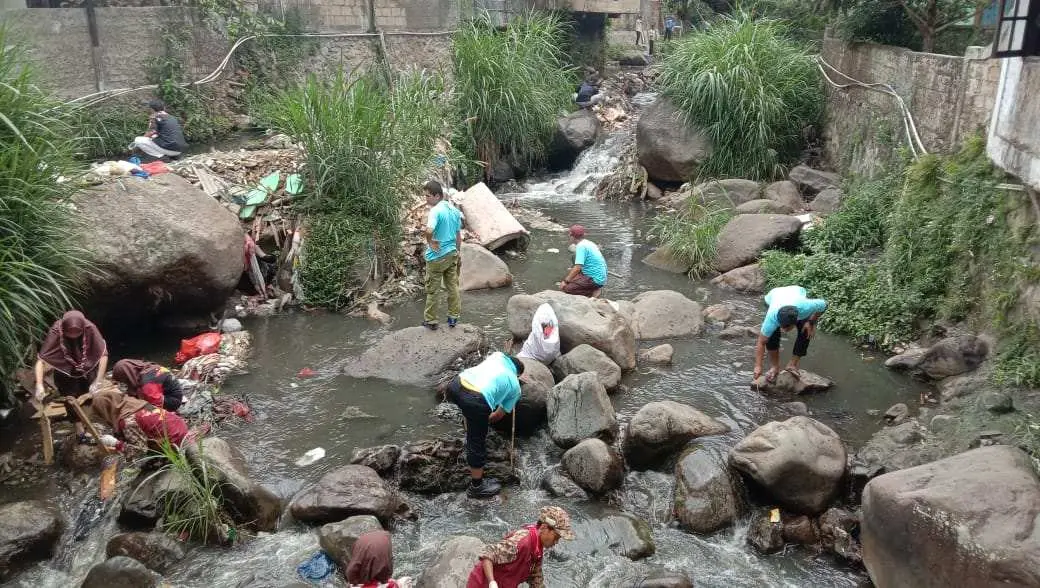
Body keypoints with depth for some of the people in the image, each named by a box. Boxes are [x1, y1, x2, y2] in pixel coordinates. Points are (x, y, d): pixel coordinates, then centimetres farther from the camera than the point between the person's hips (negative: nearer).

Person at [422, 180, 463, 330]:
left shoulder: (436, 211, -20)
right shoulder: (454, 210, 4)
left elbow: (429, 229, -39)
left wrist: (430, 242, -20)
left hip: (437, 256, -7)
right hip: (452, 254, 7)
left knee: (433, 289, 6)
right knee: (453, 286, 15)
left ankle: (431, 321, 16)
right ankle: (453, 317, 22)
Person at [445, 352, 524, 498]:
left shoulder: (498, 356, 31)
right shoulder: (515, 387, 24)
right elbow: (499, 415, 30)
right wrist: (485, 420, 47)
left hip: (455, 384, 4)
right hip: (476, 399, -4)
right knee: (477, 443, 13)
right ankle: (477, 486, 26)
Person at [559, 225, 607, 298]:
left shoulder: (581, 246, -16)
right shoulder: (589, 243, 13)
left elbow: (578, 268, -23)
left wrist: (566, 281, -16)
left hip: (595, 279, -10)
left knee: (566, 287, -16)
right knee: (568, 277, 19)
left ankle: (593, 292, -7)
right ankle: (594, 290, 7)